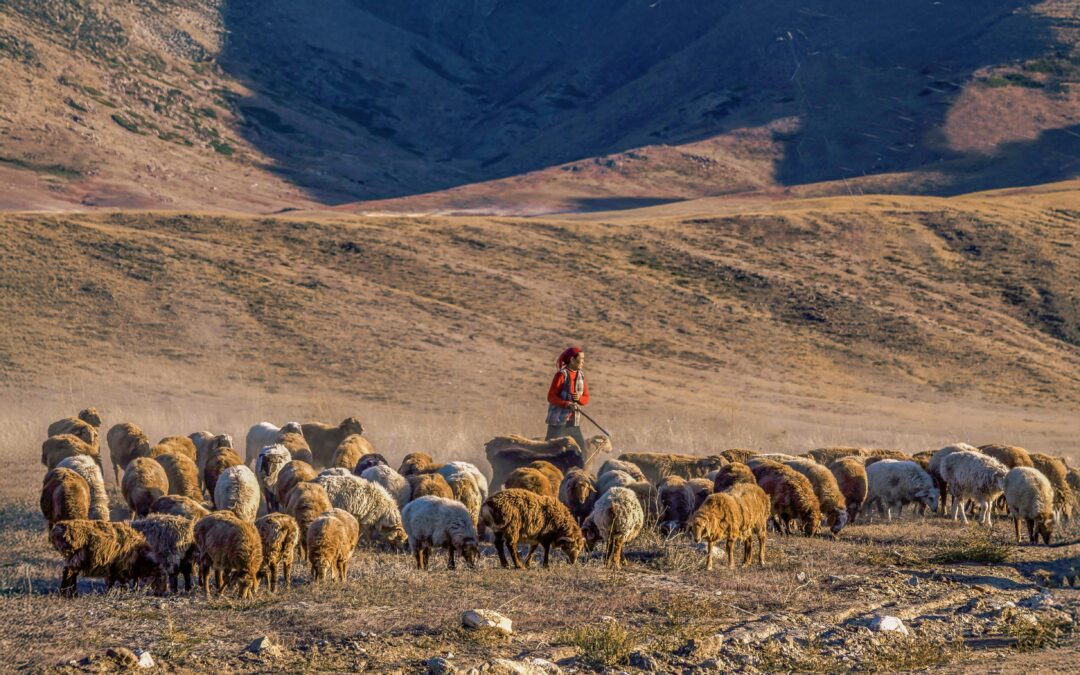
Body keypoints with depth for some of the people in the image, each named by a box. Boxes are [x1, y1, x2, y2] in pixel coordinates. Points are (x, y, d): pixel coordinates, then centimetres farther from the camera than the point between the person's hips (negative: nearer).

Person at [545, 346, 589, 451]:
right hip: (559, 419, -7)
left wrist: (580, 398, -10)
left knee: (582, 449, 6)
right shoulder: (561, 375, -10)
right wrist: (568, 404, -23)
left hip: (574, 422, 7)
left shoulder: (580, 376, 10)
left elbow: (586, 398, 13)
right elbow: (551, 397, -12)